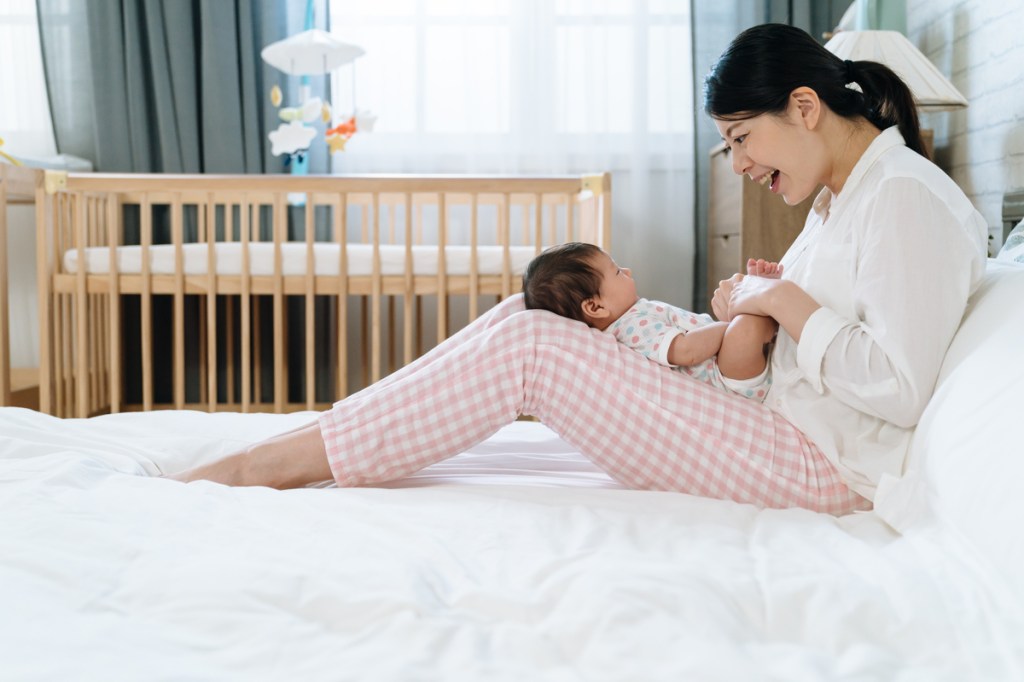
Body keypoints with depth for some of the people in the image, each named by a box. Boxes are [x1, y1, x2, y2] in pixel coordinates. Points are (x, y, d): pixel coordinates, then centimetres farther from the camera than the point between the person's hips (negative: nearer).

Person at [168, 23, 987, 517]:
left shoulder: (904, 196, -15)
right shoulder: (841, 196, 16)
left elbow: (899, 391, -21)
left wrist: (787, 301, -14)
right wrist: (750, 303, 2)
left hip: (825, 471, -10)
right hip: (783, 436, 10)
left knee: (526, 345, -19)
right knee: (524, 319, -1)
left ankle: (274, 464, -13)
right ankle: (286, 452, -3)